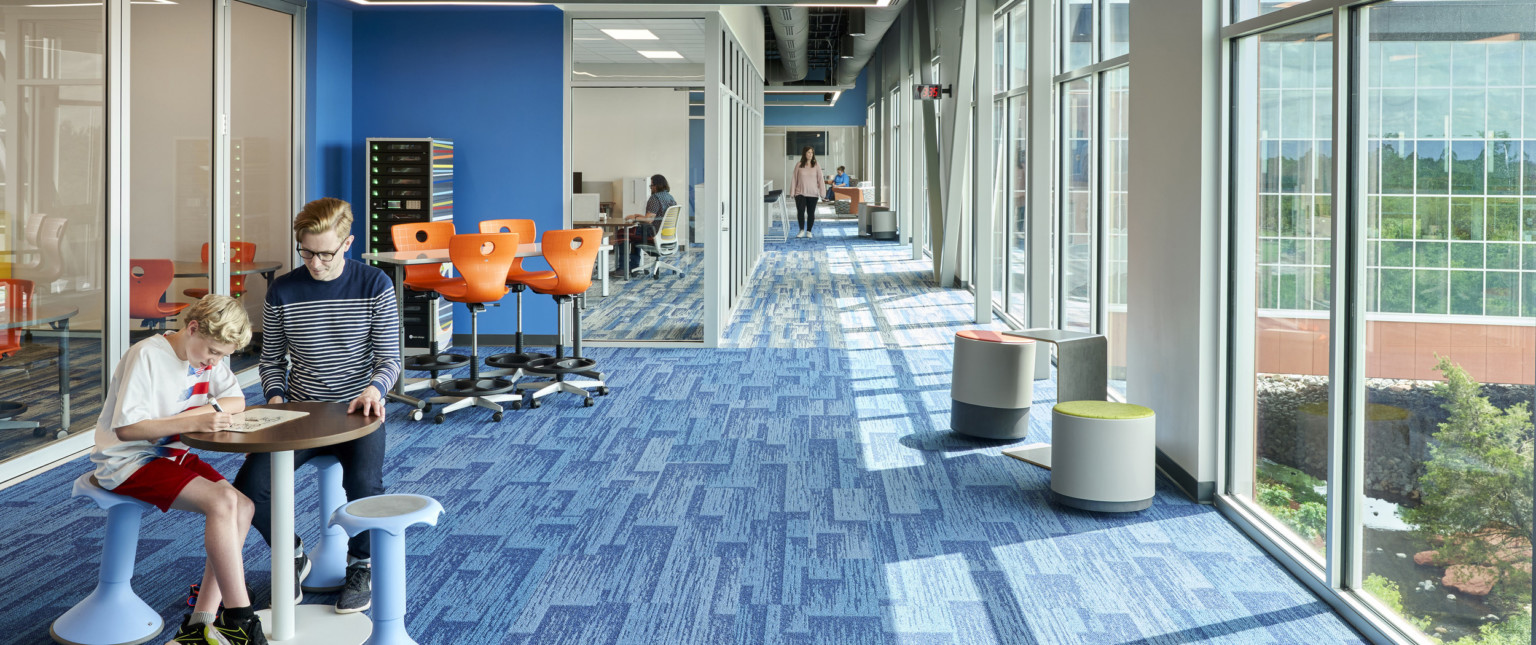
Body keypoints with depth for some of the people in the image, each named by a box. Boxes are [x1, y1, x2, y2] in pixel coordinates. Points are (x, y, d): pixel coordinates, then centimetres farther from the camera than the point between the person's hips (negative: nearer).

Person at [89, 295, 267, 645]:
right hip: (127, 461, -8)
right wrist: (192, 423, -32)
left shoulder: (210, 353, 2)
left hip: (170, 453, 8)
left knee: (243, 507, -12)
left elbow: (236, 401, 6)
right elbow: (126, 429, -25)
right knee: (222, 501, -26)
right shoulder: (147, 356, -21)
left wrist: (194, 412, -13)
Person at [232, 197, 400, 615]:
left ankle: (360, 565, -2)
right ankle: (292, 557, 11)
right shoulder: (282, 291, 2)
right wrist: (276, 399, -9)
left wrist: (374, 388, -24)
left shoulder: (374, 286, -4)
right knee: (249, 486, -21)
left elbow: (389, 359, -3)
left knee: (365, 481, -33)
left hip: (357, 412, -2)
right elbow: (272, 361, 11)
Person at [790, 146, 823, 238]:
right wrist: (792, 192, 2)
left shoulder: (816, 166, 3)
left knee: (811, 213, 3)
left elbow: (820, 179, 3)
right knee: (800, 211, -12)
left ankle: (809, 231, 15)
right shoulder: (799, 165, 2)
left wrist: (822, 192, -2)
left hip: (813, 193, 1)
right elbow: (794, 179, 5)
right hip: (800, 193, -1)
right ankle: (802, 230, 2)